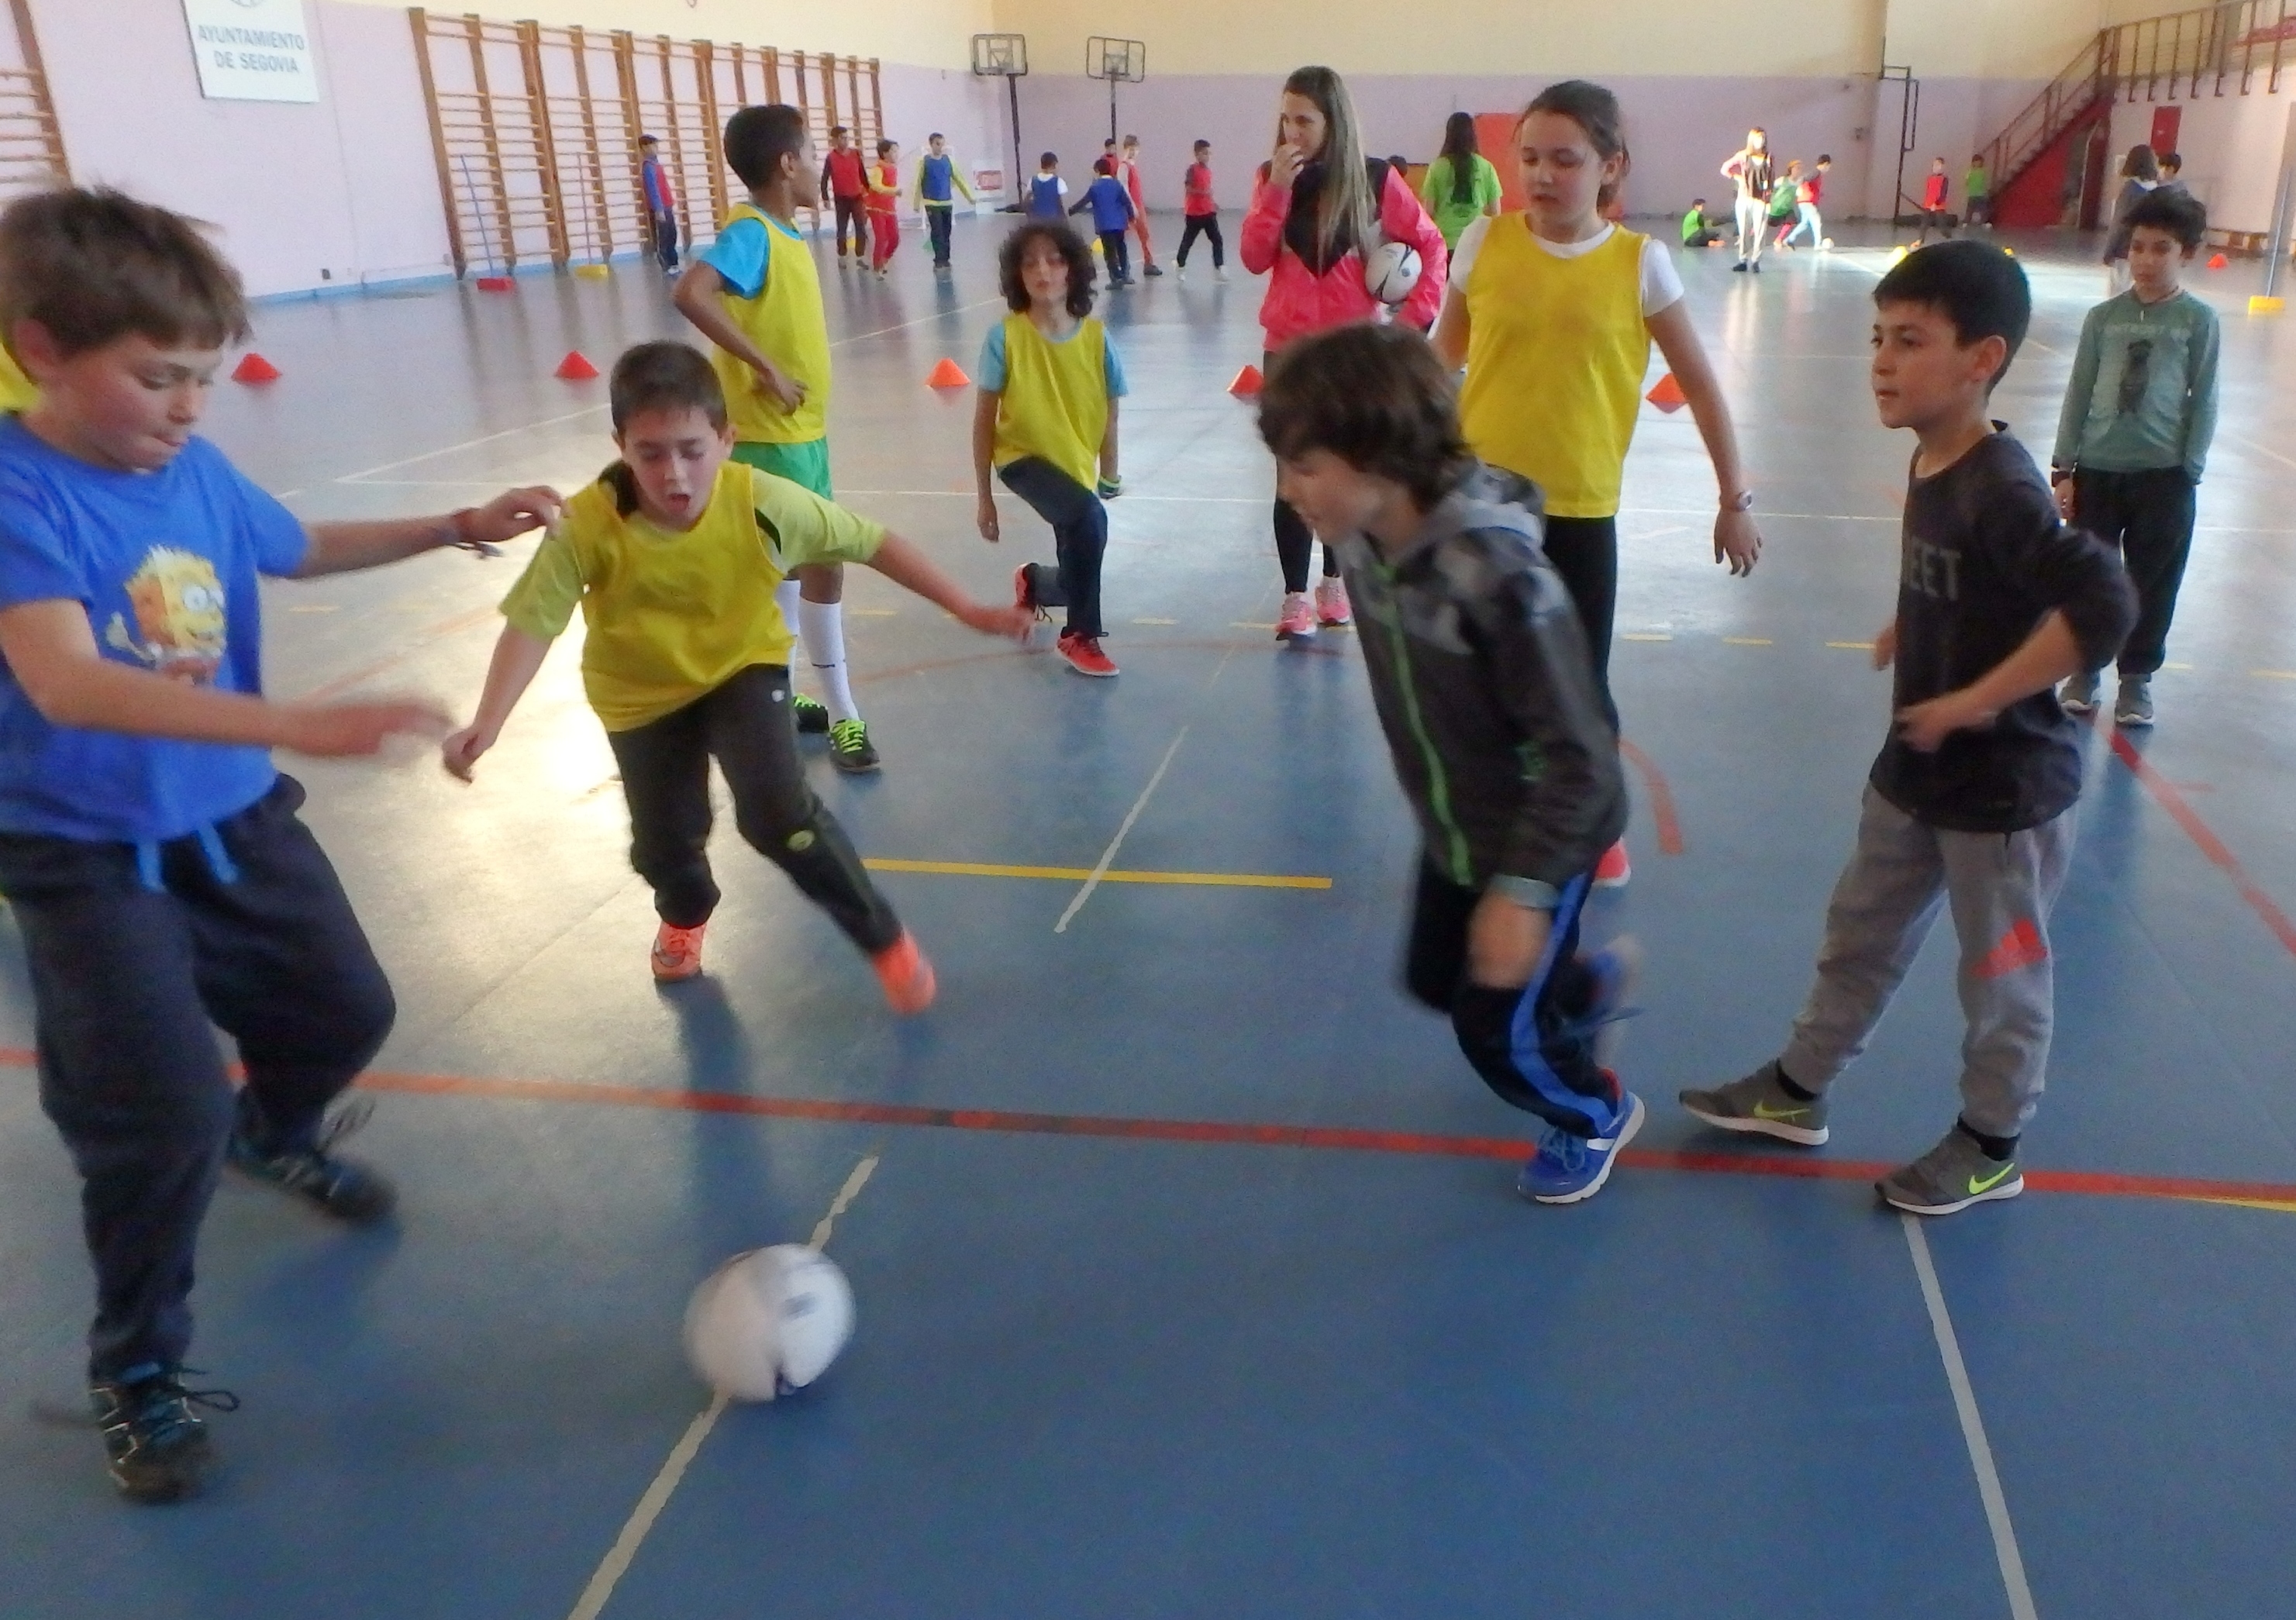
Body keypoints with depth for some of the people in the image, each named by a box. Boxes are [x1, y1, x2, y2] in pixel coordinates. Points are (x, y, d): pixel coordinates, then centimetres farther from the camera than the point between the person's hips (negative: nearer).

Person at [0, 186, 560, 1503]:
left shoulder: (196, 470, -3)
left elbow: (299, 549, 18)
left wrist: (459, 527, 14)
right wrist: (294, 723, -51)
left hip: (237, 818, 7)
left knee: (348, 1008, 20)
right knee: (168, 1111, -14)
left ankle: (276, 1135, 55)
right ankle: (137, 1374, 12)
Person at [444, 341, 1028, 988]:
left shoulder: (763, 503, -29)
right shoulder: (587, 527, -30)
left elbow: (871, 542, -19)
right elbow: (533, 622, -25)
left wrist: (965, 609, -16)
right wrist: (488, 723, -38)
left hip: (743, 668, -1)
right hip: (642, 693, 2)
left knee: (778, 814, -21)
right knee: (664, 844, 8)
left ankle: (886, 941, 0)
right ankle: (685, 916, 49)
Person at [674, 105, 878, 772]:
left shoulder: (783, 233, 9)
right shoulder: (751, 232, -18)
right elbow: (690, 293, -33)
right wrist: (764, 368, -29)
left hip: (803, 430, 9)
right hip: (774, 436, -9)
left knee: (792, 562, 16)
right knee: (822, 564, -5)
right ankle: (843, 716, 5)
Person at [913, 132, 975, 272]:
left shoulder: (949, 160, 5)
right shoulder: (924, 161, -5)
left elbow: (959, 180, 8)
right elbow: (918, 183, -2)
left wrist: (970, 197, 4)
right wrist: (917, 204, -3)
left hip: (947, 203, 3)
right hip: (932, 203, -3)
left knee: (946, 233, 7)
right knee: (937, 232, -10)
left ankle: (945, 260, 17)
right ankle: (939, 261, -6)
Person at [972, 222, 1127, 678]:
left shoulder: (1096, 337, -9)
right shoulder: (1005, 337, -14)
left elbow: (1109, 416, 1)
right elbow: (984, 420, -8)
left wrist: (1109, 477, 4)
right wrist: (984, 498, -6)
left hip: (1076, 464, 4)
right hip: (1025, 456, -4)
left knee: (1074, 578, 10)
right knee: (1089, 520, -32)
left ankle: (1033, 582, 51)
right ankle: (1081, 635, -11)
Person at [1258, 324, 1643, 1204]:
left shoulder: (1497, 575, -36)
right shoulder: (1364, 547, -13)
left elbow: (1579, 755, -29)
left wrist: (1522, 888, -26)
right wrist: (1432, 800, 15)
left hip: (1539, 838, -7)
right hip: (1452, 829, 7)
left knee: (1494, 1030, 5)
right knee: (1434, 980, 22)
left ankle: (1596, 1114, 39)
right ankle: (1588, 982, 50)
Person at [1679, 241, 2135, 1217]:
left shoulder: (2002, 489, -25)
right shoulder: (1931, 464, 0)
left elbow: (2100, 604, -35)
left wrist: (1978, 701, -30)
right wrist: (1912, 633, 5)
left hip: (2004, 786, -8)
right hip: (1913, 770, 8)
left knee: (2002, 973, 11)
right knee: (1861, 935, 20)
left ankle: (1990, 1149, 30)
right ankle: (1798, 1091, 36)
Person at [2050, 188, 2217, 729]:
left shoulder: (2198, 320, -2)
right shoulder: (2104, 316, 2)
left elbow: (2203, 401, 0)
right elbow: (2079, 393, 5)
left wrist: (2188, 471, -5)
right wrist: (2063, 470, 2)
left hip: (2163, 475, -1)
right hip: (2097, 469, 1)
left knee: (2153, 582, 6)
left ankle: (2137, 676, 21)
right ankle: (2085, 669, 24)